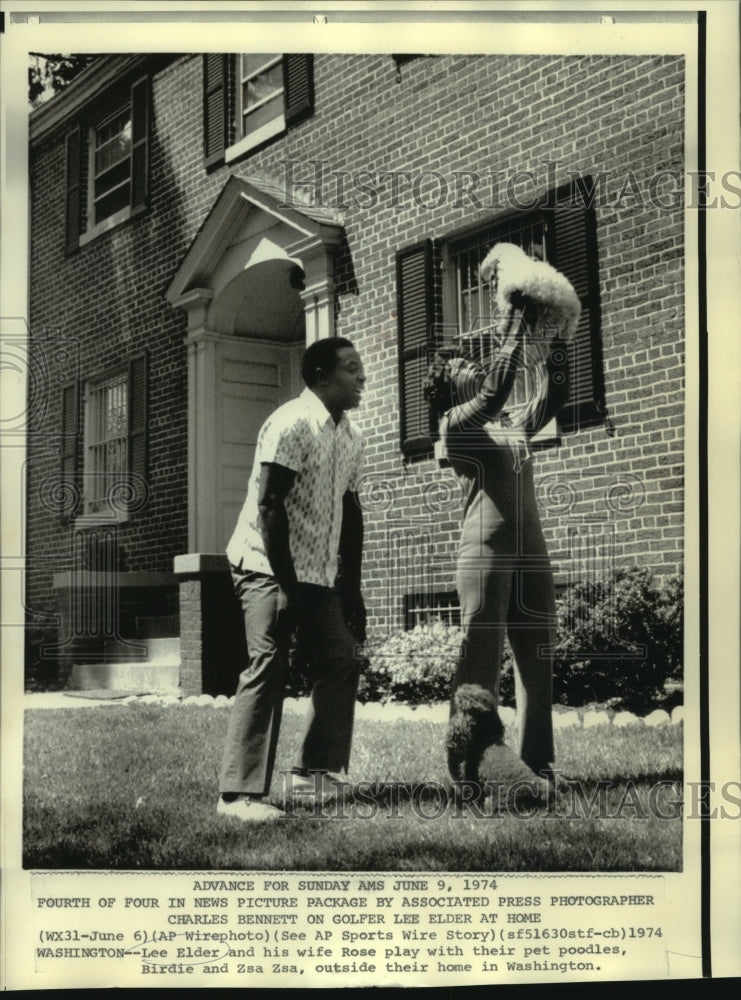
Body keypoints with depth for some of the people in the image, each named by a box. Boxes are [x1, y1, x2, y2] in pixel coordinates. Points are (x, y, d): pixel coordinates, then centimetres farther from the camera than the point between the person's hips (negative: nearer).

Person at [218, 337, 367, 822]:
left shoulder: (351, 435, 10)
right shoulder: (291, 424, -16)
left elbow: (350, 511, 14)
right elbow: (269, 507, -20)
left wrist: (353, 588, 11)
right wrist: (285, 582, -21)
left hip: (320, 574, 9)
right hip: (270, 567, -8)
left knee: (341, 664, 7)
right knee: (268, 671, -13)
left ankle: (314, 774, 18)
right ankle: (240, 793, -10)